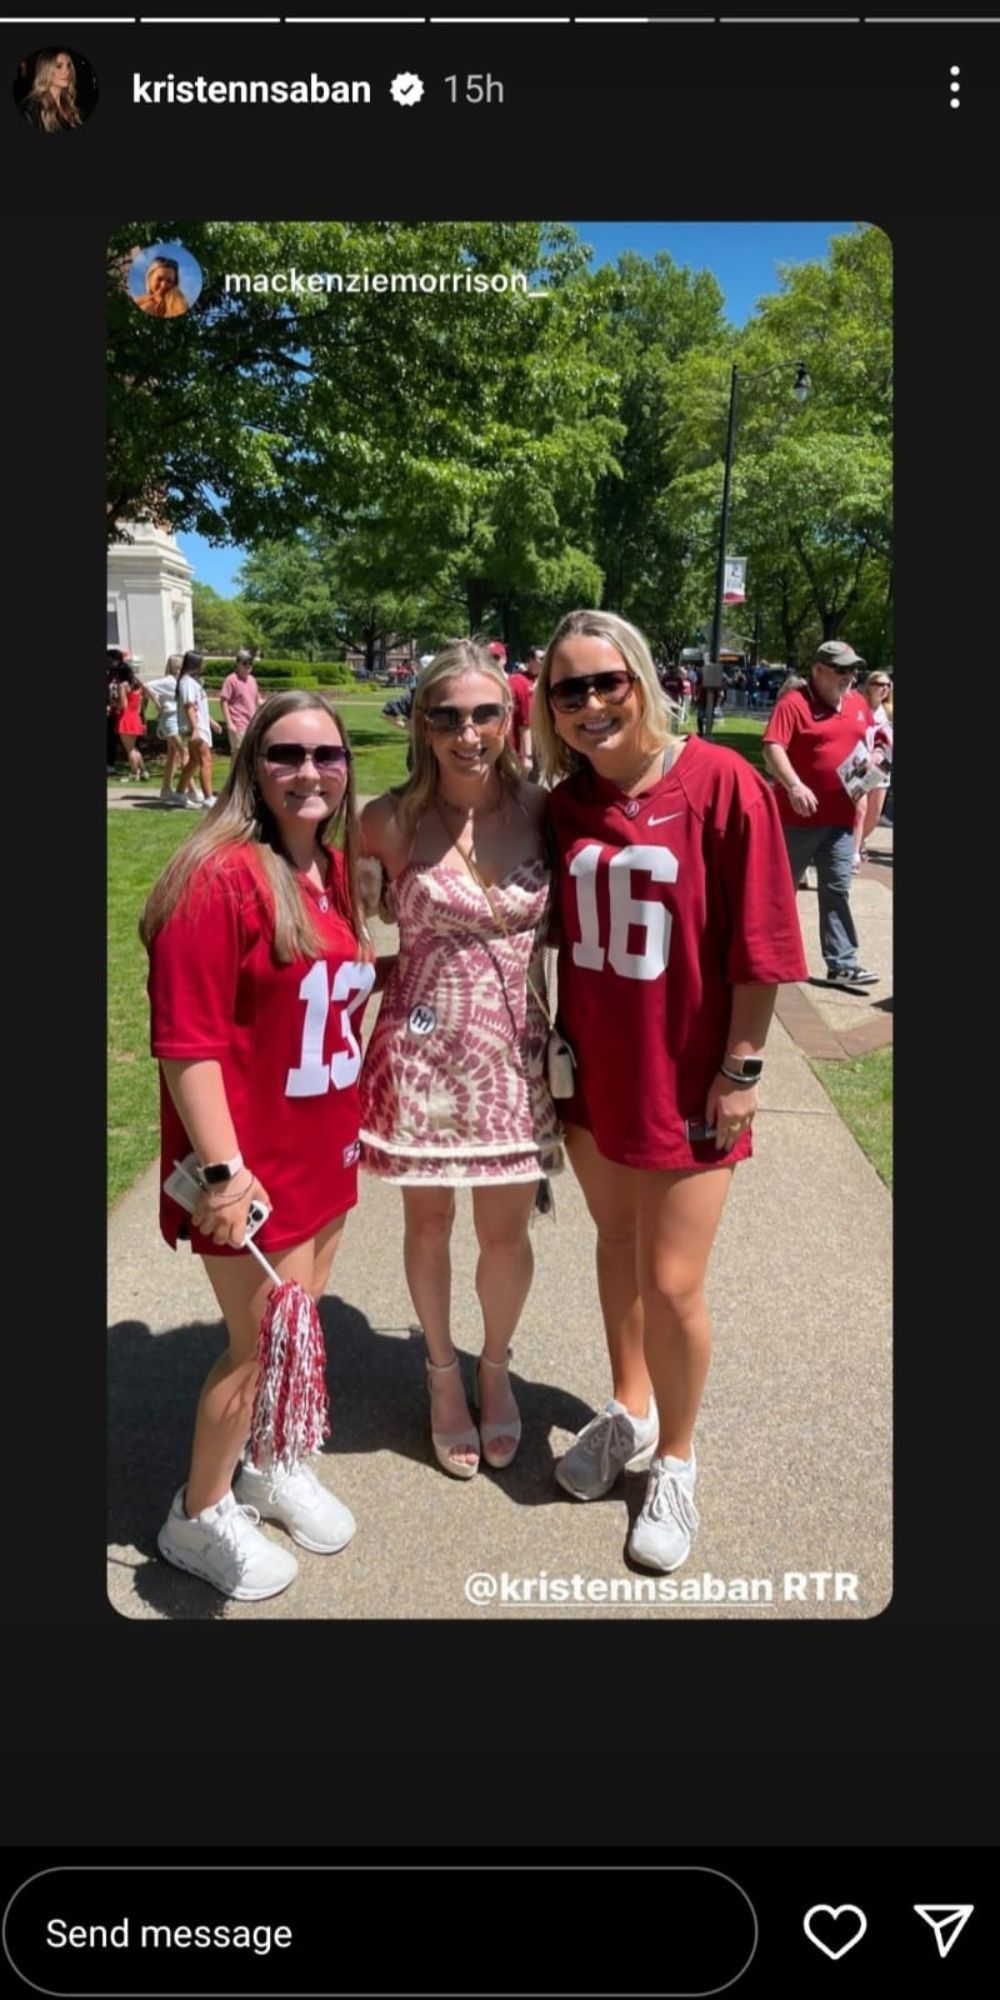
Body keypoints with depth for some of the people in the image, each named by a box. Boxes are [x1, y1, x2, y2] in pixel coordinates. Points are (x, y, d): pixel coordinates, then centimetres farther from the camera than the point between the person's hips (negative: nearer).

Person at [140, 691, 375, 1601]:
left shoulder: (339, 866, 5)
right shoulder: (221, 876, -20)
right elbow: (186, 1043, -21)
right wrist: (222, 1171, -25)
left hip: (328, 1150, 7)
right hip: (255, 1167, -7)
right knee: (260, 1346, 7)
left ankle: (272, 1469, 43)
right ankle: (197, 1518, 30)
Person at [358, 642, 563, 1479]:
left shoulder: (540, 809, -6)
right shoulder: (392, 820, -11)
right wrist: (393, 967, -7)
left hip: (515, 1054, 2)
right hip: (424, 1052, -1)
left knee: (506, 1231, 13)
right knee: (429, 1223, 15)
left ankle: (496, 1366, 41)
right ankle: (443, 1371, 41)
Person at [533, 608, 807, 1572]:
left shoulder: (721, 782, -15)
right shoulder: (562, 804, -1)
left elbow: (759, 942, -13)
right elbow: (554, 934, 9)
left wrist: (739, 1067, -11)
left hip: (686, 1078, -4)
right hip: (591, 1069, 5)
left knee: (672, 1283, 1)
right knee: (616, 1242, 21)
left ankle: (675, 1459, 28)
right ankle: (630, 1409, 44)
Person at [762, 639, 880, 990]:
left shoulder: (858, 704, 11)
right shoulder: (794, 703, -11)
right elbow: (772, 748, -22)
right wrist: (794, 785, -35)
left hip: (840, 817, 5)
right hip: (799, 816, -5)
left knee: (837, 890, 4)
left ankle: (843, 965, 5)